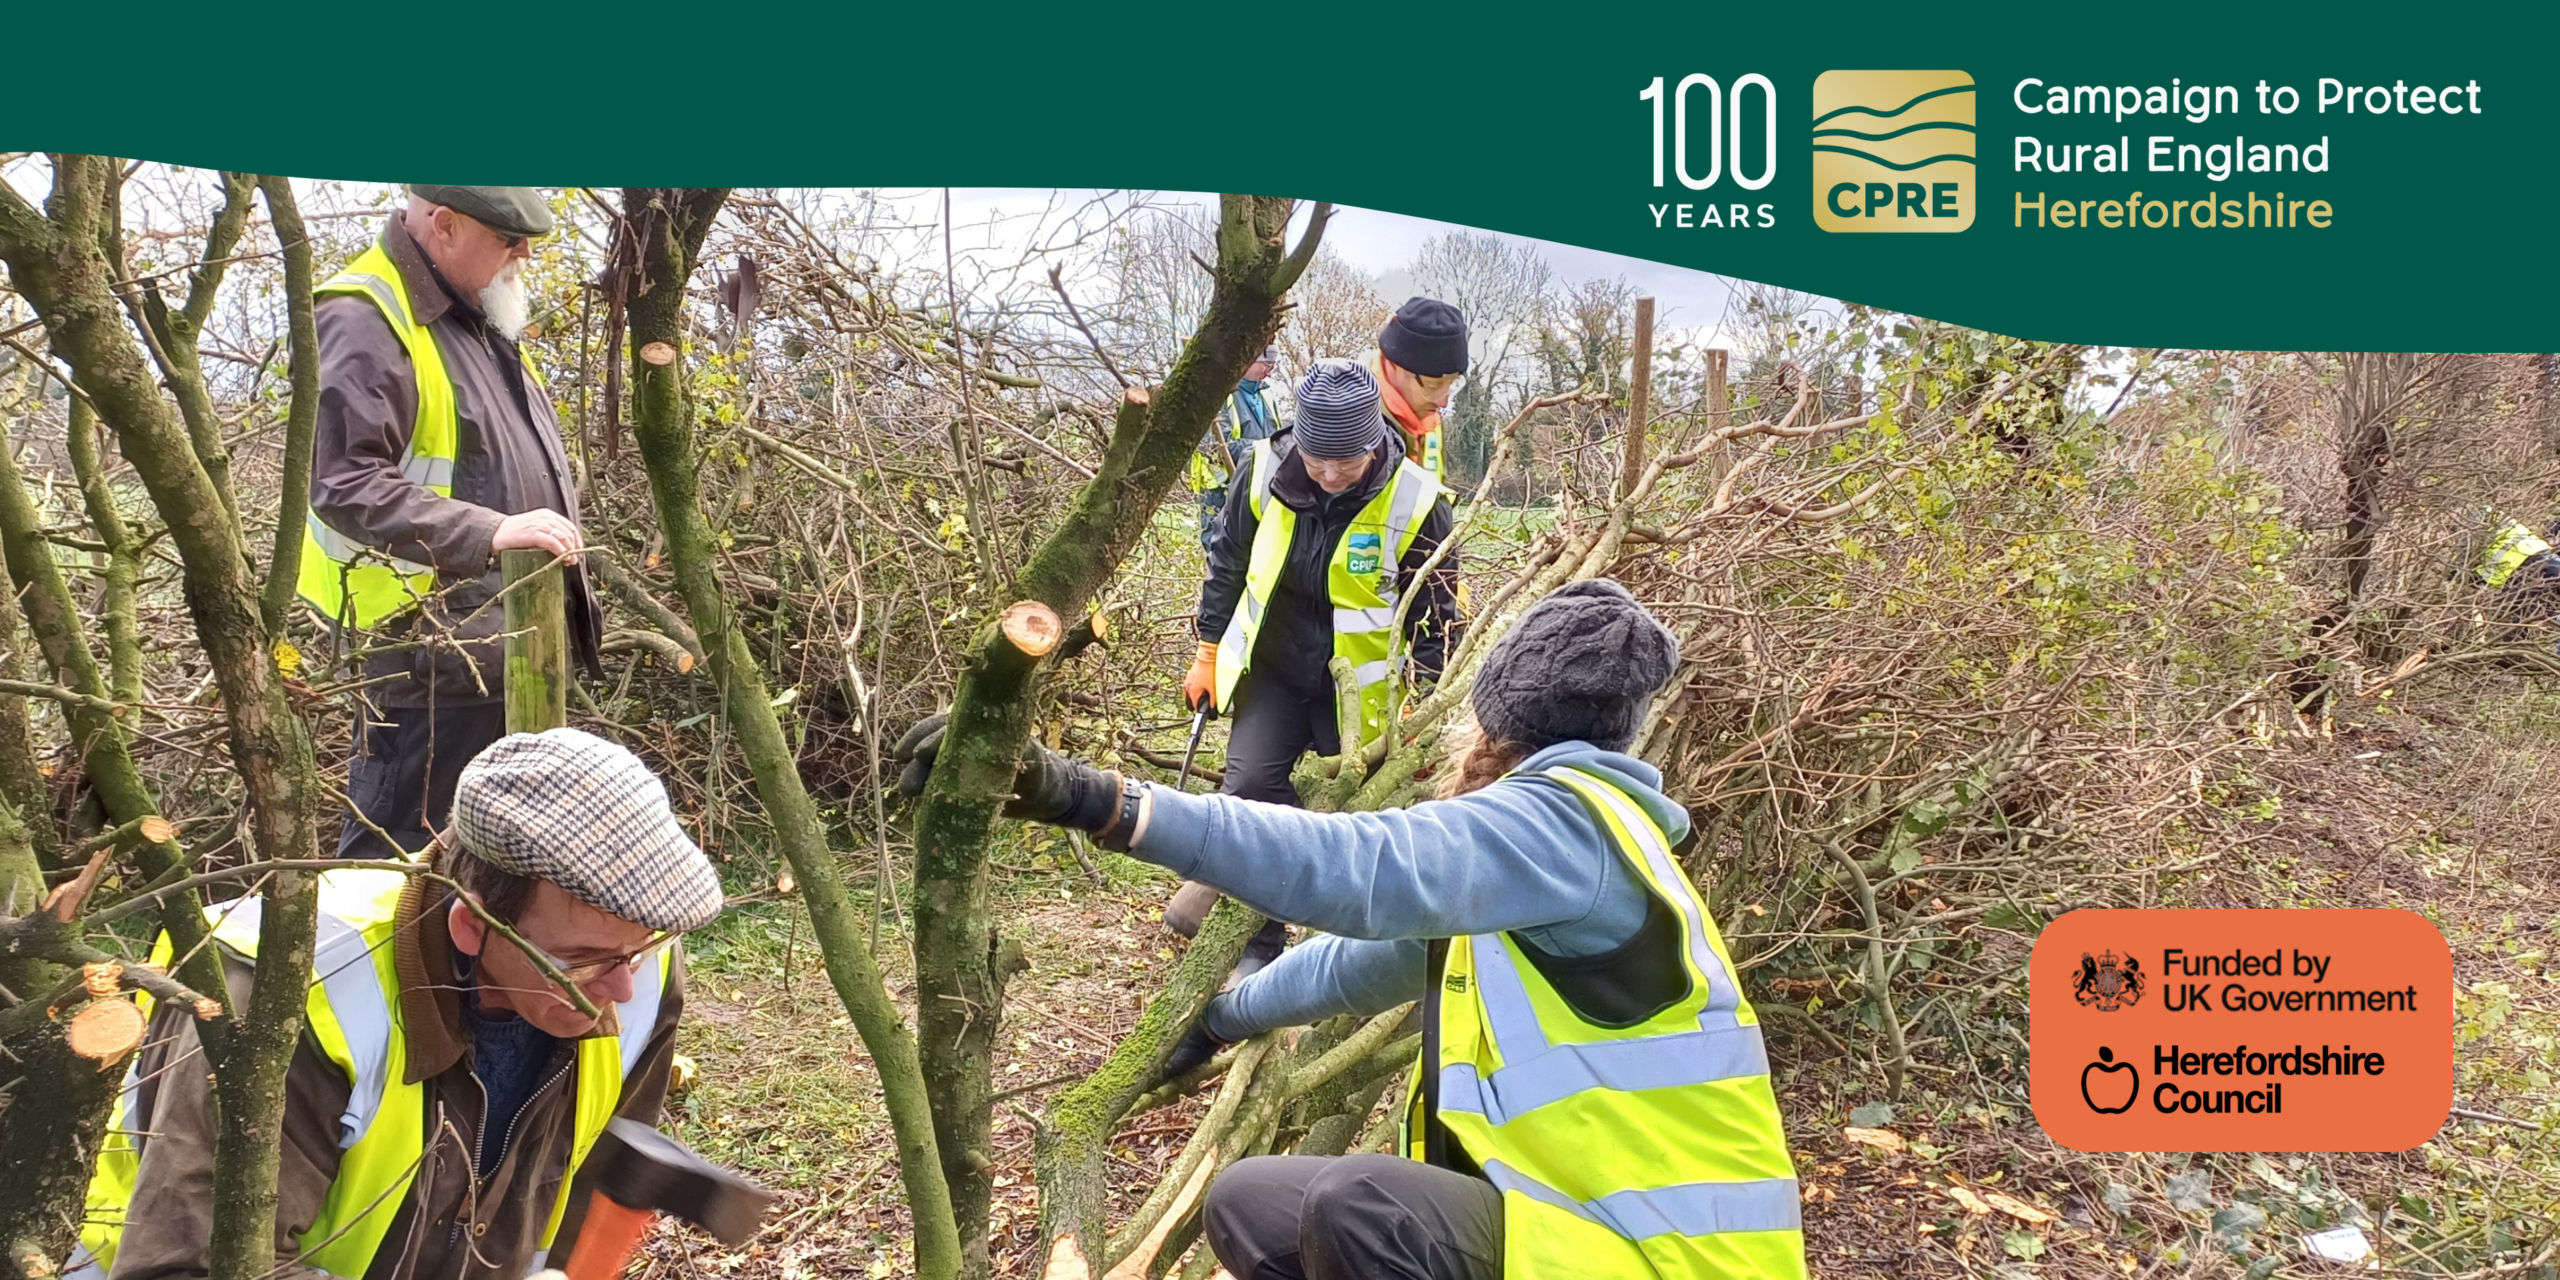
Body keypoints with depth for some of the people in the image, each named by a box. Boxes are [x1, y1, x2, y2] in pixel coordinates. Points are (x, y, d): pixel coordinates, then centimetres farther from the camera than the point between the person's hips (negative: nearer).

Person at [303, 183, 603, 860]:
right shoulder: (366, 321, -16)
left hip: (518, 646, 10)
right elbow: (344, 485, -25)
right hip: (436, 652, -9)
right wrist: (490, 532, -30)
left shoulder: (484, 315, 15)